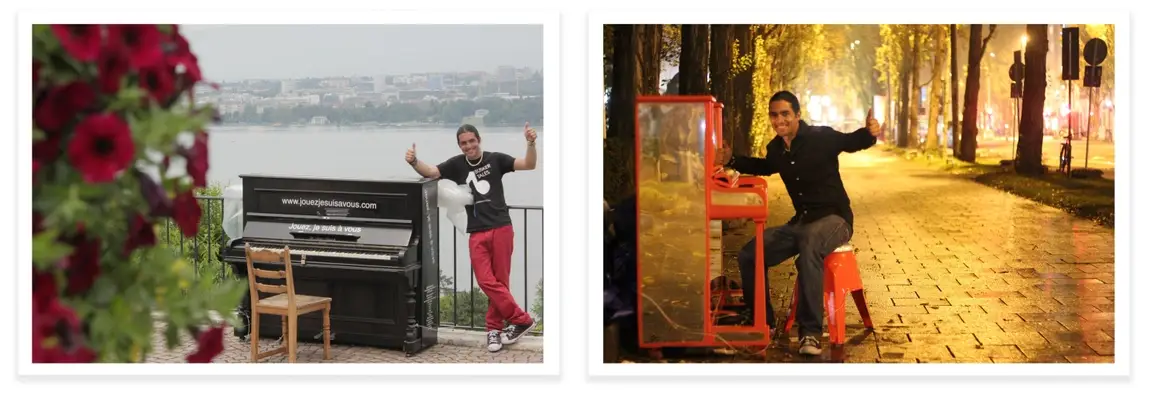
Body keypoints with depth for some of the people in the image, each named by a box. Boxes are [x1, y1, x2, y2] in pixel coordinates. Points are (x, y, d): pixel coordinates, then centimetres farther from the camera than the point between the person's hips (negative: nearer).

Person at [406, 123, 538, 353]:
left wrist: (531, 144, -18)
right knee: (486, 282, -7)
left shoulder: (495, 159, 3)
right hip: (477, 234, 2)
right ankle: (522, 320, 2)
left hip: (501, 229, -2)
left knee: (500, 281, 1)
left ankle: (494, 329, 12)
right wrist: (414, 162, -21)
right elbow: (429, 172, 0)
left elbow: (528, 165, 0)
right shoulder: (457, 164, 8)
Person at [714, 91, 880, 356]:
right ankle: (760, 319, 19)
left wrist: (869, 133, -17)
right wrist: (731, 161, 19)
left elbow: (851, 142, 6)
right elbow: (764, 167, 30)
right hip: (801, 222, 7)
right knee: (748, 255, -2)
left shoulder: (822, 137, -12)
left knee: (809, 245, -40)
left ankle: (810, 332, -38)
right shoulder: (776, 149, 6)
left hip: (834, 218, -7)